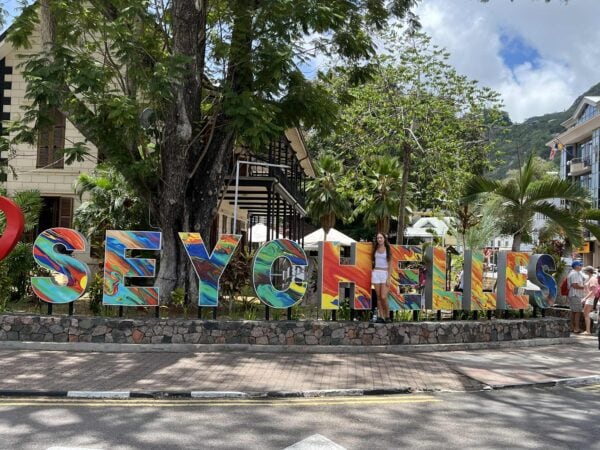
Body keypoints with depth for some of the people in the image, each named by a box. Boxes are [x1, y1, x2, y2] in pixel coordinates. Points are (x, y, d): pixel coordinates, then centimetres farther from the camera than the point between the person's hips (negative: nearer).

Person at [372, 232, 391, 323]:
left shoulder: (387, 249, 2)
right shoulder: (375, 249, 11)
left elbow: (390, 265, -1)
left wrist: (388, 278, -8)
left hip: (385, 273, -3)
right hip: (376, 273, 3)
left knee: (383, 297, -11)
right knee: (378, 297, 1)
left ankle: (387, 316, 4)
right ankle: (381, 316, 4)